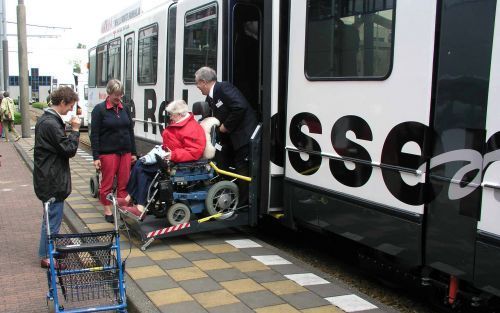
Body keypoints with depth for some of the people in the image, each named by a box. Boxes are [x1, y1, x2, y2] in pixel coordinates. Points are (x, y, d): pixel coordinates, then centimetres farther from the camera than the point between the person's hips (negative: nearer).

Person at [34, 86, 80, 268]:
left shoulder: (45, 119, 11)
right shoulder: (51, 124, -22)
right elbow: (69, 150, -20)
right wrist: (75, 130, -12)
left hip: (48, 177, 10)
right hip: (53, 180, -10)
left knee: (52, 217, 21)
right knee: (53, 218, 0)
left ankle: (50, 250, 34)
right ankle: (46, 257, 11)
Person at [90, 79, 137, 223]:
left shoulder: (125, 109, 10)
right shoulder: (99, 109, -4)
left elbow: (131, 131, 13)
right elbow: (94, 134, -6)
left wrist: (133, 152, 10)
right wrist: (96, 157, -11)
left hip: (125, 152, 4)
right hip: (108, 153, -4)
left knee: (124, 183, 6)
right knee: (107, 183, 4)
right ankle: (107, 211, 17)